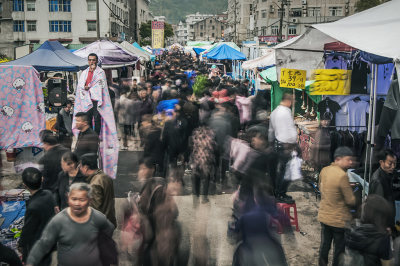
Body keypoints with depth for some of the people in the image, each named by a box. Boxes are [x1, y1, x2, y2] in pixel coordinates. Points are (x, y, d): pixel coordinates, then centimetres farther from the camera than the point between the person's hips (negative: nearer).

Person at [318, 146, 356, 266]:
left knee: (324, 246, 20)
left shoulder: (324, 171, -3)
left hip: (324, 216, 7)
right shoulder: (342, 176, -26)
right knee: (339, 249, 11)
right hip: (339, 220, -7)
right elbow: (351, 201, -19)